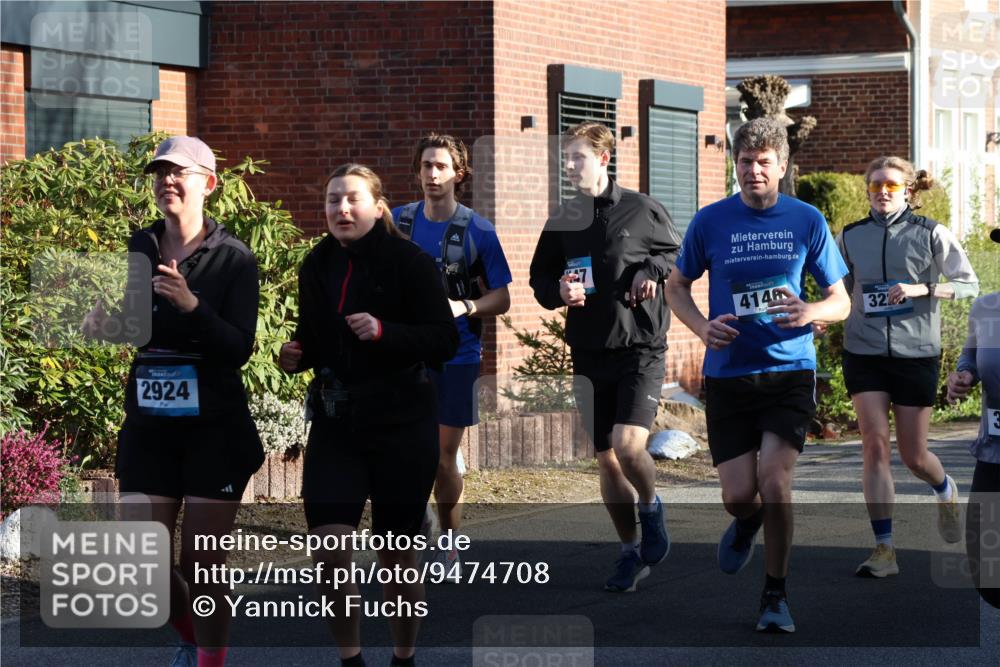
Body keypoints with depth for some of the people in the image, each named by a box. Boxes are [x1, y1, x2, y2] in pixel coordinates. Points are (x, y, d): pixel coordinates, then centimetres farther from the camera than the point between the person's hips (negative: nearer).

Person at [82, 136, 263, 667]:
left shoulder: (233, 258, -7)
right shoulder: (137, 250, 4)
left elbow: (239, 348, -14)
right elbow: (124, 325, 13)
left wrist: (191, 305, -30)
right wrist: (102, 323, -10)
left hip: (214, 431, -3)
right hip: (148, 426, 4)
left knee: (201, 566, 0)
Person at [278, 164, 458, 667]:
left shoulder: (409, 262, -8)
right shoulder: (317, 266, 7)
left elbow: (445, 340, -11)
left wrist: (384, 333, -25)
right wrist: (296, 355, -2)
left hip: (401, 424, -3)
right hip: (334, 423, 3)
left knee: (397, 555, 7)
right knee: (329, 547, -11)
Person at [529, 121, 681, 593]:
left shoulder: (641, 210, -3)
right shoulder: (561, 221, 8)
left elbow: (677, 253, 10)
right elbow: (539, 280, 14)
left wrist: (651, 269, -10)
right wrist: (558, 291, -7)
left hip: (641, 347, -4)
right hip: (590, 354, 4)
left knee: (628, 445, -20)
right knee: (605, 460, 6)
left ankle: (650, 507, 12)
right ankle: (631, 552, 21)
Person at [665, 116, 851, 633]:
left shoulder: (807, 221, 2)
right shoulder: (710, 221, 2)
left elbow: (840, 302, 8)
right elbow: (676, 287, 13)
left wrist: (810, 313, -15)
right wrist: (701, 326, -7)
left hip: (789, 370, -1)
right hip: (727, 373, 1)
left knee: (774, 478, -16)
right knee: (738, 493, -4)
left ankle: (775, 595, 5)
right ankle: (748, 522, 37)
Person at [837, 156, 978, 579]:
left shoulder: (930, 234, -2)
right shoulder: (850, 238, 6)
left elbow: (969, 284, -3)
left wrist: (920, 289, -16)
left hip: (915, 353, -1)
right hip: (864, 354, 2)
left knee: (913, 454, 5)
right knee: (874, 445, -10)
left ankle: (945, 491, 42)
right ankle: (884, 550, -8)